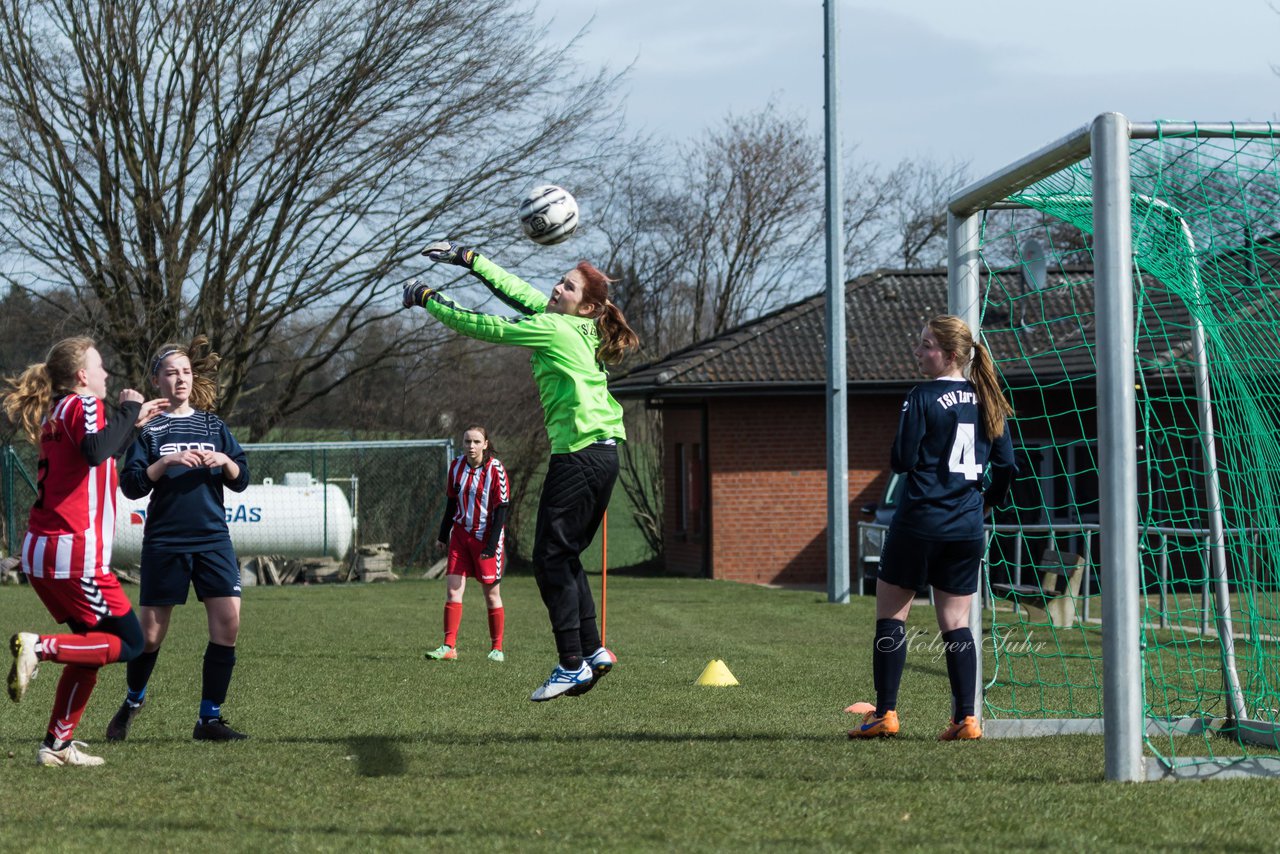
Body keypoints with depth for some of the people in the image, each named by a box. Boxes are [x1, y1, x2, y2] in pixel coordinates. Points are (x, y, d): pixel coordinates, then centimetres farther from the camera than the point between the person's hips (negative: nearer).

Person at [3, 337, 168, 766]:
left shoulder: (56, 412, 20)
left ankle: (58, 743, 13)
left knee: (91, 646, 17)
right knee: (129, 643, -1)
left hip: (40, 553, 9)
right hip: (75, 554, -9)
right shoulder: (83, 404, -8)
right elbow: (95, 451, -29)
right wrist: (128, 410, -17)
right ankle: (40, 646, -15)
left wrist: (132, 423, 33)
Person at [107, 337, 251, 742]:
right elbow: (131, 485, -6)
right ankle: (133, 701, 29)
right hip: (164, 542, -2)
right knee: (152, 631, 1)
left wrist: (225, 461, -10)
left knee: (228, 621, -10)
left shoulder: (212, 425, 12)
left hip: (212, 538, 3)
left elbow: (241, 481, 10)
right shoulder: (149, 427, 3)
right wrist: (168, 461, -18)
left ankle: (209, 718, -1)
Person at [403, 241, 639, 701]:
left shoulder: (554, 328, -11)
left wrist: (428, 299, 4)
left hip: (580, 454, -10)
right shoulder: (577, 327, 14)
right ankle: (592, 651, 15)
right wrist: (468, 258, 28)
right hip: (602, 454, 10)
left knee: (551, 558, -6)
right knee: (566, 557, 15)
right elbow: (518, 291, 25)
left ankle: (572, 664, -6)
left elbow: (485, 327, -7)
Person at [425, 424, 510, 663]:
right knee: (453, 590, -5)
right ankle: (449, 647, -5)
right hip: (461, 534, 4)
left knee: (491, 594, 3)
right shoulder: (457, 466, 2)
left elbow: (502, 509, -12)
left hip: (487, 536, -4)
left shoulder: (495, 469, -12)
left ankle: (497, 648, 14)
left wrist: (491, 545, -17)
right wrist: (443, 536, 13)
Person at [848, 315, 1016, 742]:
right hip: (967, 529, 6)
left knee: (891, 612, 4)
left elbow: (902, 461, -12)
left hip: (920, 522, -6)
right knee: (956, 622, 10)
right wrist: (987, 500, 22)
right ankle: (966, 718, 2)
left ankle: (885, 713, 1)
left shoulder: (923, 398, -10)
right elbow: (1006, 463, 8)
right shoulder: (989, 402, 8)